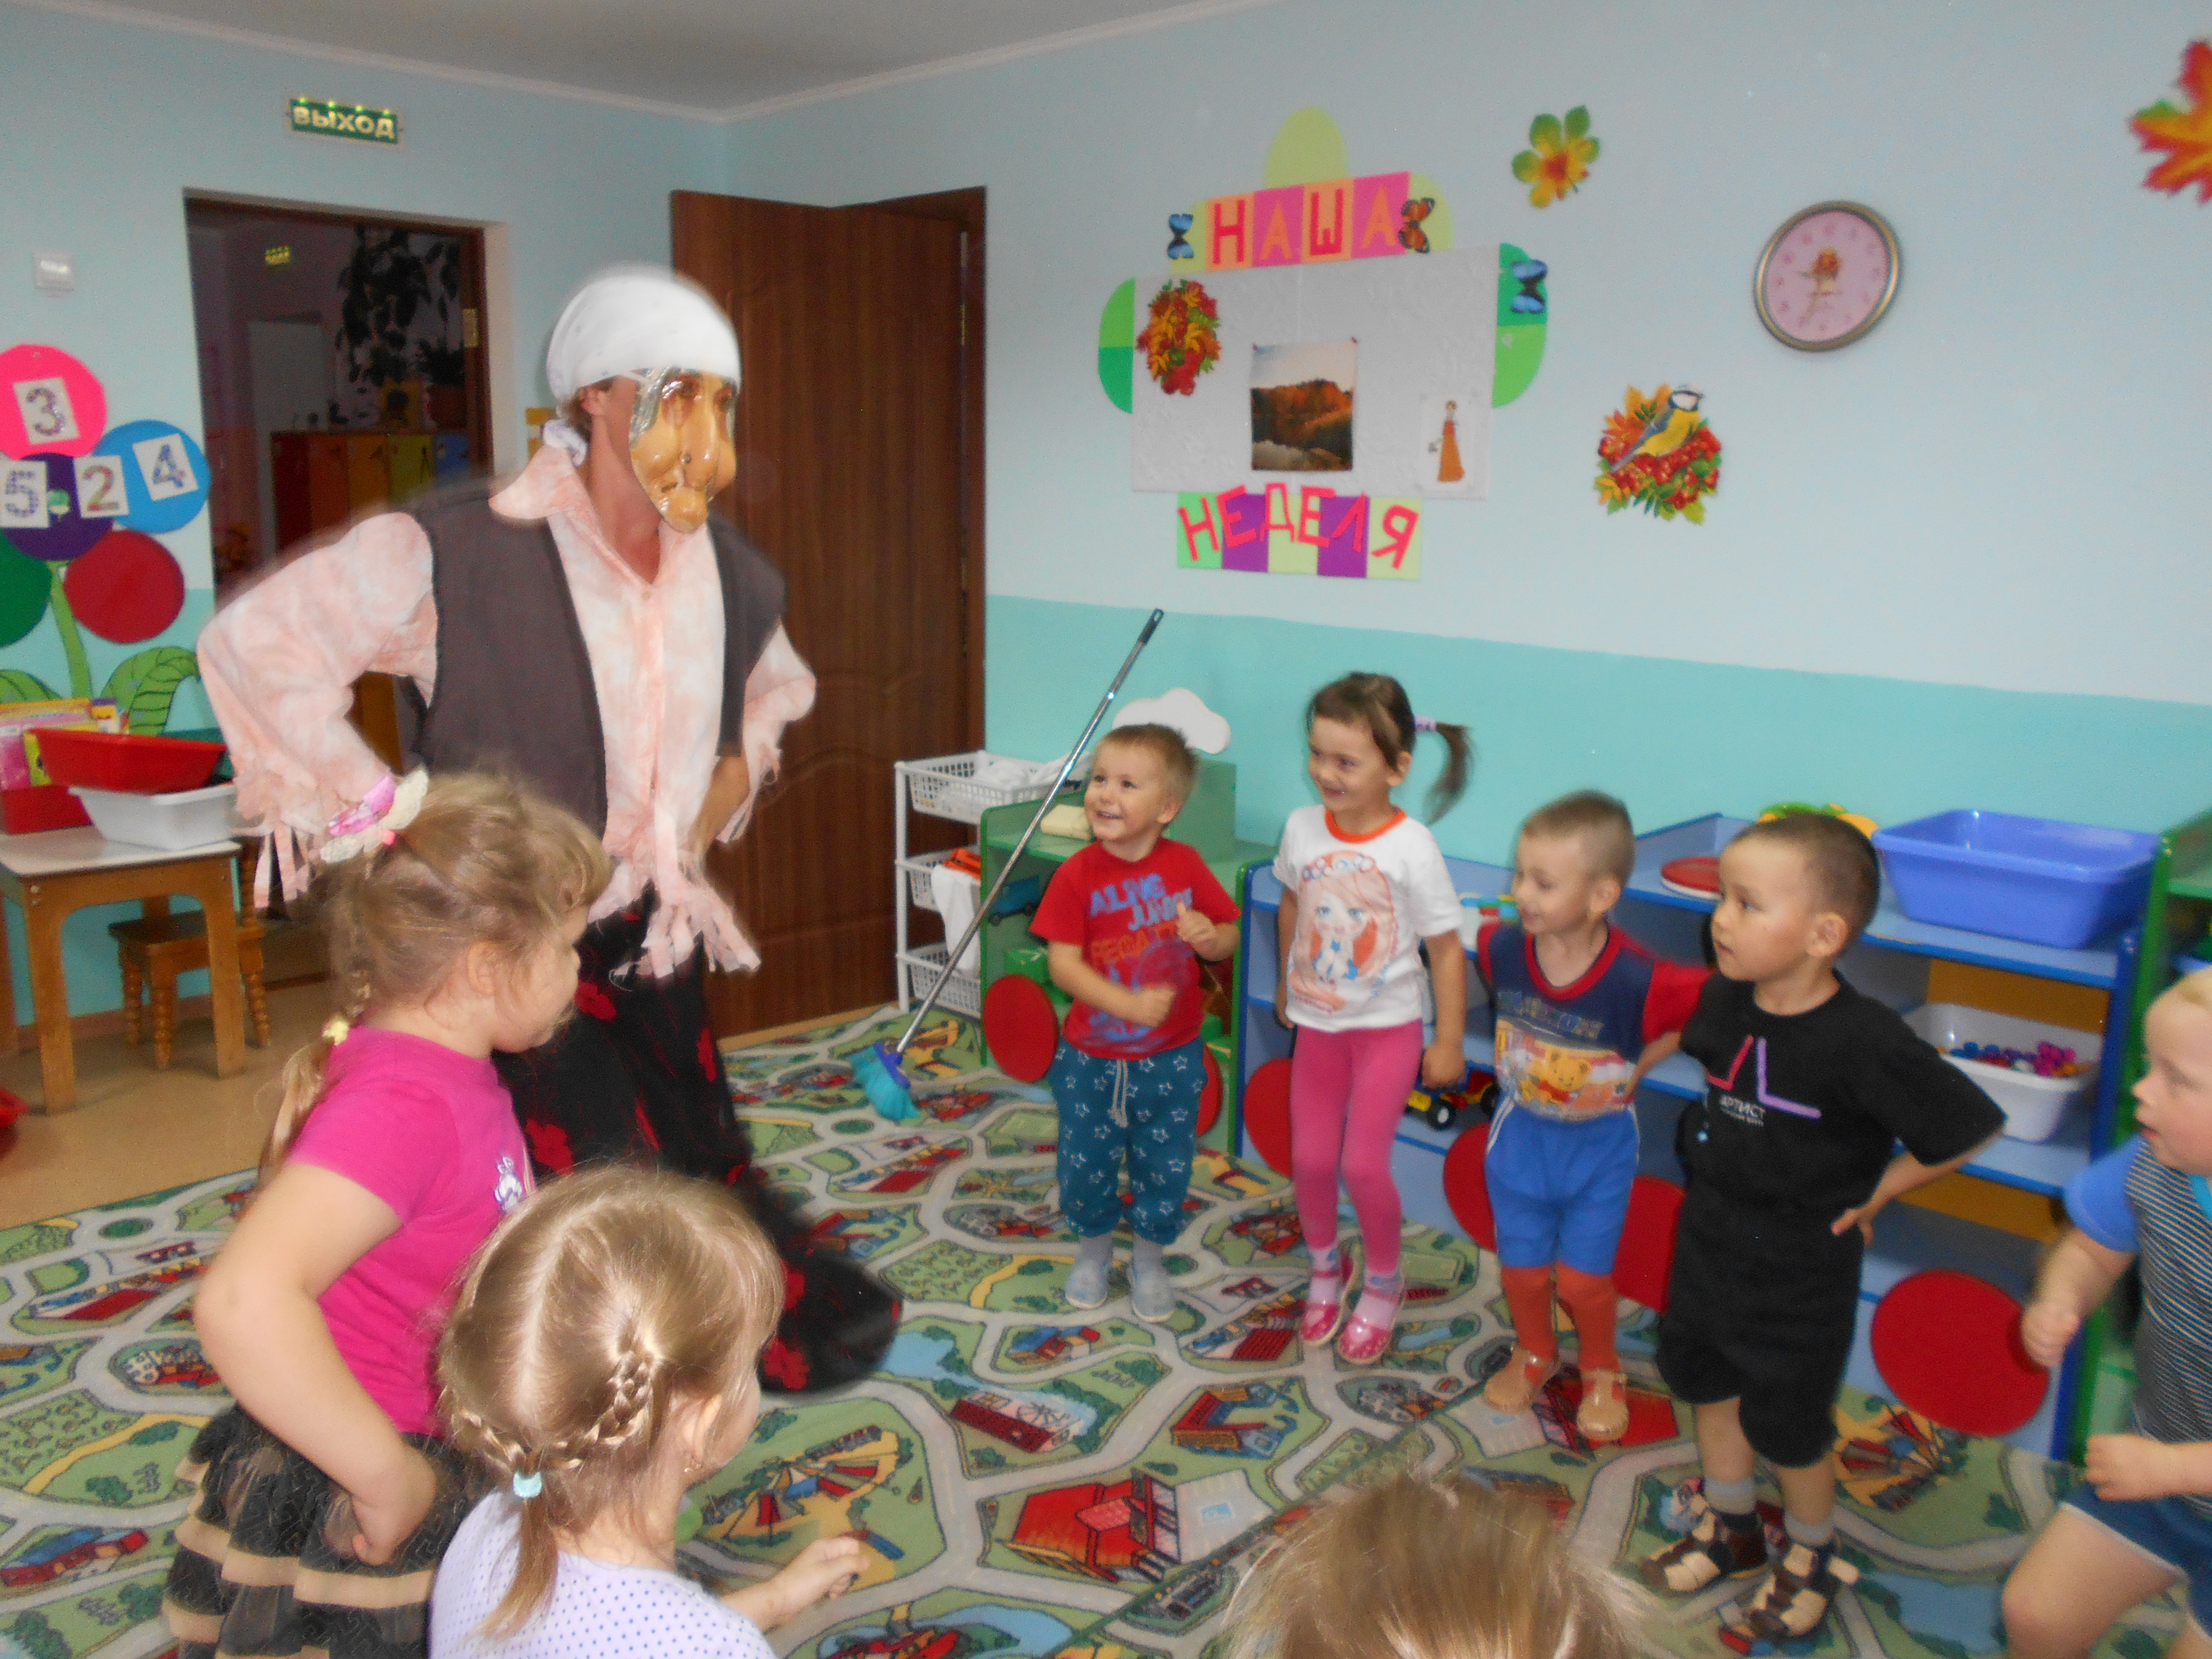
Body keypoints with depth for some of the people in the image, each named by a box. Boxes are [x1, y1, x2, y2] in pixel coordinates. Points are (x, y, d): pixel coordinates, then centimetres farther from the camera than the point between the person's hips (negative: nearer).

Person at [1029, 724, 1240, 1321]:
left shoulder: (1185, 866, -8)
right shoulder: (1078, 875, -13)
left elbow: (1229, 937, 2)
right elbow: (1063, 962, -17)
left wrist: (1208, 936, -22)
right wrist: (1129, 1004, -28)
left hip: (1171, 1059, 1)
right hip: (1092, 1058, -1)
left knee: (1165, 1167, 12)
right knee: (1086, 1165, 14)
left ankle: (1150, 1260, 37)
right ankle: (1093, 1251, 41)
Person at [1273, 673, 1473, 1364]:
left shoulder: (1412, 849, -20)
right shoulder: (1303, 828, -8)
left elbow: (1446, 949, -13)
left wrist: (1449, 1042, -9)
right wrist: (1286, 985, 19)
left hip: (1388, 1028, -4)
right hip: (1317, 1023, 4)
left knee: (1363, 1163, -6)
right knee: (1310, 1158, 7)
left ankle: (1384, 1285, 22)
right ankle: (1324, 1269, 34)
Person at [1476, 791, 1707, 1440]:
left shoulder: (1639, 982, -31)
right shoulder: (1502, 947, -20)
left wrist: (1636, 1068, -12)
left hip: (1600, 1145, -3)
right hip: (1520, 1135, 3)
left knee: (1583, 1277, 6)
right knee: (1522, 1266, 14)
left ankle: (1601, 1370, 36)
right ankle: (1534, 1352, 44)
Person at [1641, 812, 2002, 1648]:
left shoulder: (1862, 1041, -30)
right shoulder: (1721, 999, -11)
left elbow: (1967, 1127, -21)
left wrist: (1871, 1194, -12)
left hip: (1802, 1268, -6)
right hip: (1709, 1234, 6)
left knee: (1789, 1424, 12)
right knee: (1707, 1381, 22)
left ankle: (1810, 1559, 40)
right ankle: (1730, 1526, 47)